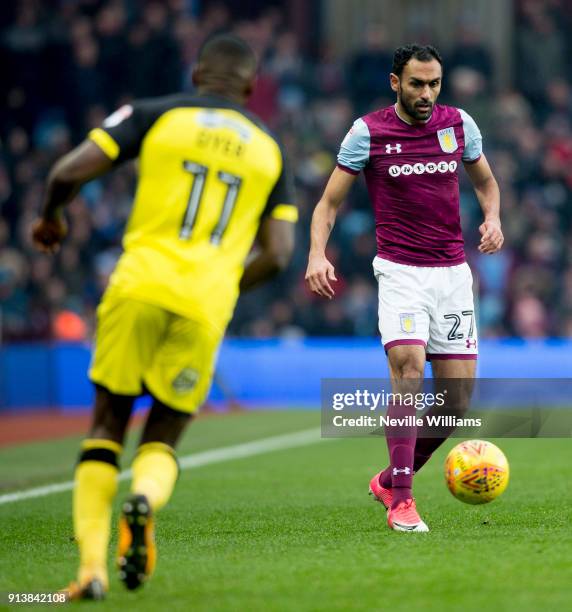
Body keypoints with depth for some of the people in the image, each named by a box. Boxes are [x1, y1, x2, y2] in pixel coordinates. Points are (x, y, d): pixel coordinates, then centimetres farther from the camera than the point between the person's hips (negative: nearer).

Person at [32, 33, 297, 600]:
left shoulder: (156, 115, 9)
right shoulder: (269, 150, 17)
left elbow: (68, 172, -1)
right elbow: (277, 254, 9)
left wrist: (51, 219, 19)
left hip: (141, 285, -1)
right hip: (206, 305, 1)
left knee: (107, 425, 13)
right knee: (163, 439, 14)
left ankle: (92, 564, -2)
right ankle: (144, 498, -21)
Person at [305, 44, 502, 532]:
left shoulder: (459, 124, 5)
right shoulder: (368, 133, -4)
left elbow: (485, 181, 20)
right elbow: (330, 202, 1)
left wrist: (493, 218, -1)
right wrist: (317, 254, -16)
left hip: (453, 271, 4)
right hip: (400, 271, -4)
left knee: (458, 396, 0)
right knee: (408, 369, -23)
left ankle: (392, 479, 21)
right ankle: (401, 501, -17)